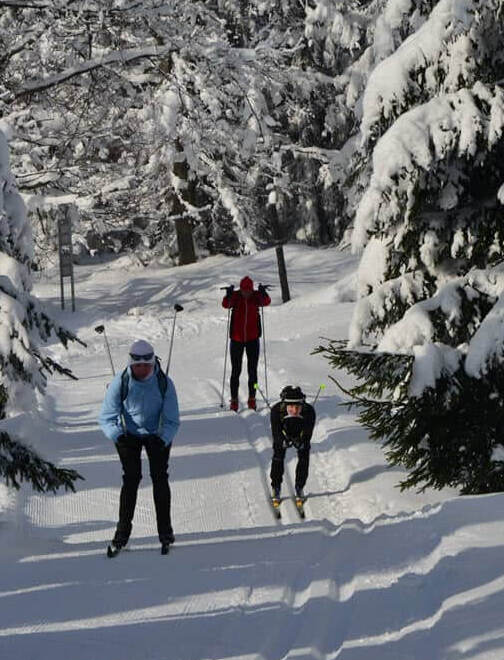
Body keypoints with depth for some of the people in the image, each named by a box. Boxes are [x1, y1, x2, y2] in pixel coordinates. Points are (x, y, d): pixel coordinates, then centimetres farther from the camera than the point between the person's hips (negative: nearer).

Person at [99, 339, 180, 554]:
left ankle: (165, 530, 2)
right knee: (131, 478, -11)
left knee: (159, 477, -8)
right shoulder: (120, 383, -22)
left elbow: (172, 421, -17)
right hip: (128, 435, 0)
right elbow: (106, 418, -18)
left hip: (158, 434, 0)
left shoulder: (164, 383, -22)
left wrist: (163, 440, -35)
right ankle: (123, 529, -4)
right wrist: (118, 436, -36)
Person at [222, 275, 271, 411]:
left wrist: (263, 293, -42)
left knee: (252, 370, 4)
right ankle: (234, 399, 11)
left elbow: (266, 302, -22)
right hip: (237, 339, -1)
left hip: (252, 339, 1)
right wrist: (228, 295, -43)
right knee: (236, 371, 3)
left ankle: (252, 398, 14)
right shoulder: (235, 296, -7)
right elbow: (226, 304, -24)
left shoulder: (256, 296, -5)